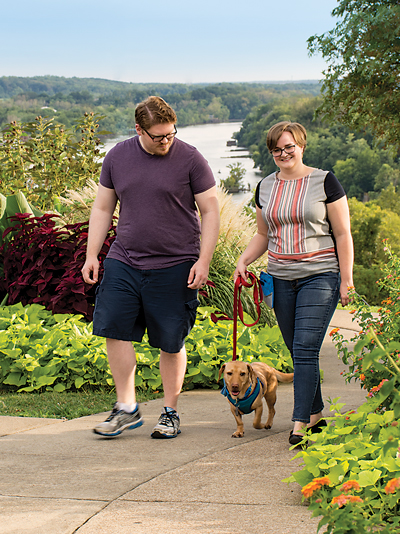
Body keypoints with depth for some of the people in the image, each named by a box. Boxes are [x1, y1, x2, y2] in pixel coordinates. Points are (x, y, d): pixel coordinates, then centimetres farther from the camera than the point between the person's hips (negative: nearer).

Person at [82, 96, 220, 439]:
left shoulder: (190, 160, -4)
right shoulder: (117, 157, 6)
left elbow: (210, 211, -2)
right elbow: (103, 208, 13)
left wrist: (204, 261, -9)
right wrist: (91, 255, 7)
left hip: (175, 267, -3)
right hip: (124, 262, 3)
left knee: (171, 342, 2)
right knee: (114, 329, -4)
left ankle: (171, 413, 16)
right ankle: (127, 408, 8)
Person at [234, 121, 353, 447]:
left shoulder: (324, 181, -3)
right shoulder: (265, 187, 10)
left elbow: (342, 234, -2)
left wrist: (346, 280, -7)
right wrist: (244, 261, 2)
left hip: (319, 276, -5)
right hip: (281, 279, 5)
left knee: (305, 349, -13)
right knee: (298, 352, 8)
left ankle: (300, 424, -12)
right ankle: (316, 414, 21)